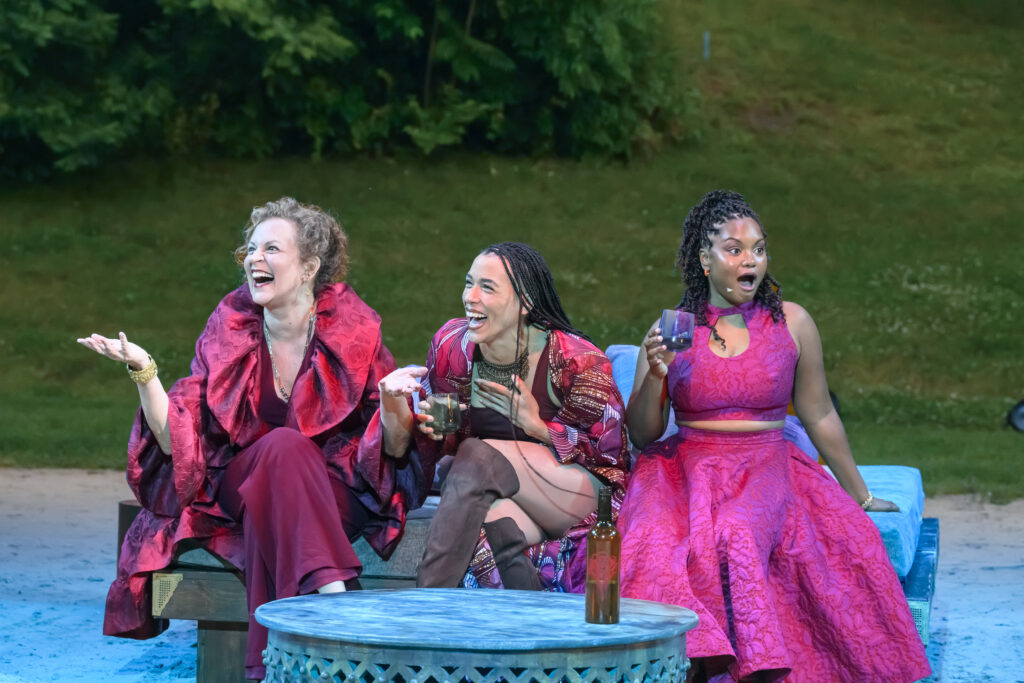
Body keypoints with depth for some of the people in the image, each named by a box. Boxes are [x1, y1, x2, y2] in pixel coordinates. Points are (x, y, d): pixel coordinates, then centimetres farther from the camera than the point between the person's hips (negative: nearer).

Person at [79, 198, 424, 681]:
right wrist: (142, 370, -16)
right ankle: (332, 592, -48)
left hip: (334, 494, -1)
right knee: (283, 446, -33)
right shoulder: (229, 330, 2)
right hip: (240, 489, 1)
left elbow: (389, 450, -1)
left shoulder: (354, 332, -2)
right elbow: (177, 438, -3)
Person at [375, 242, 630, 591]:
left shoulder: (576, 361, -16)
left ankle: (427, 598, -32)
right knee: (489, 515, -35)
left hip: (585, 493, -4)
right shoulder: (452, 345, -3)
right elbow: (438, 446, 7)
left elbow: (609, 448, -9)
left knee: (478, 456, -30)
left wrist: (535, 425, -20)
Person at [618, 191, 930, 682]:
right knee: (658, 542, -32)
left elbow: (819, 417, 14)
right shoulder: (670, 330, 6)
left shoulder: (791, 324, 5)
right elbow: (642, 434, 7)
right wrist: (654, 376, -12)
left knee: (735, 535, -34)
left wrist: (860, 497, 19)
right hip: (687, 470, 1)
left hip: (765, 470, -1)